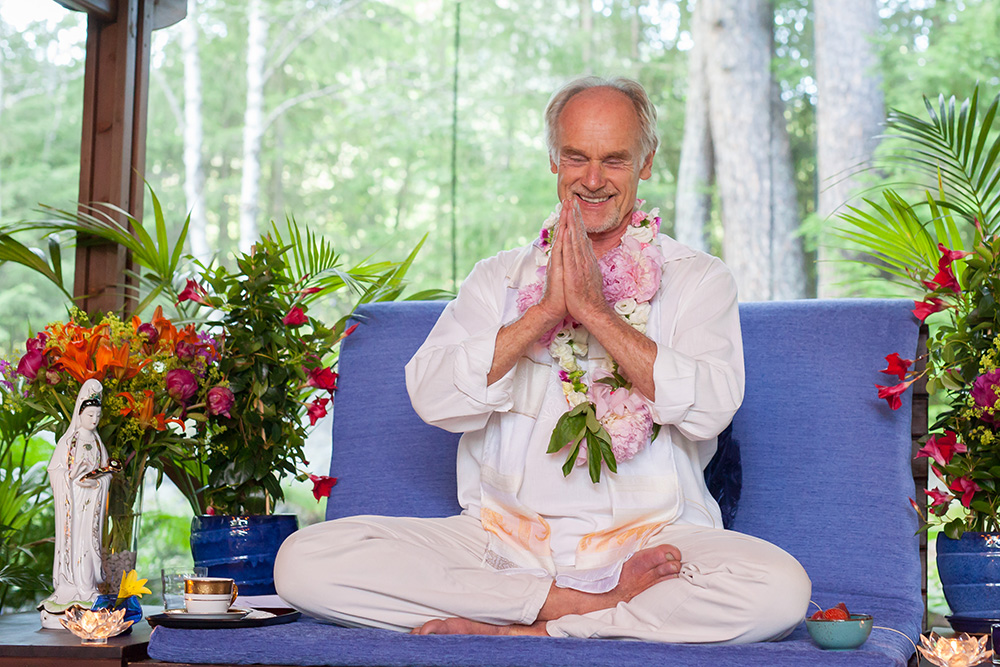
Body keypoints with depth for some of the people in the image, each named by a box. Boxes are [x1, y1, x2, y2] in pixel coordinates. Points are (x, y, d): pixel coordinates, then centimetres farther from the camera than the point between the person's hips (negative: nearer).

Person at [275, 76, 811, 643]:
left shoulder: (699, 278, 9)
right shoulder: (499, 278, 14)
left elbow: (709, 409, -9)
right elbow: (434, 399, -2)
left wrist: (594, 309, -10)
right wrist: (548, 308, -8)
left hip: (649, 539, -2)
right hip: (502, 539, 2)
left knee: (780, 587, -33)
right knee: (305, 560, -20)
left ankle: (528, 630, -20)